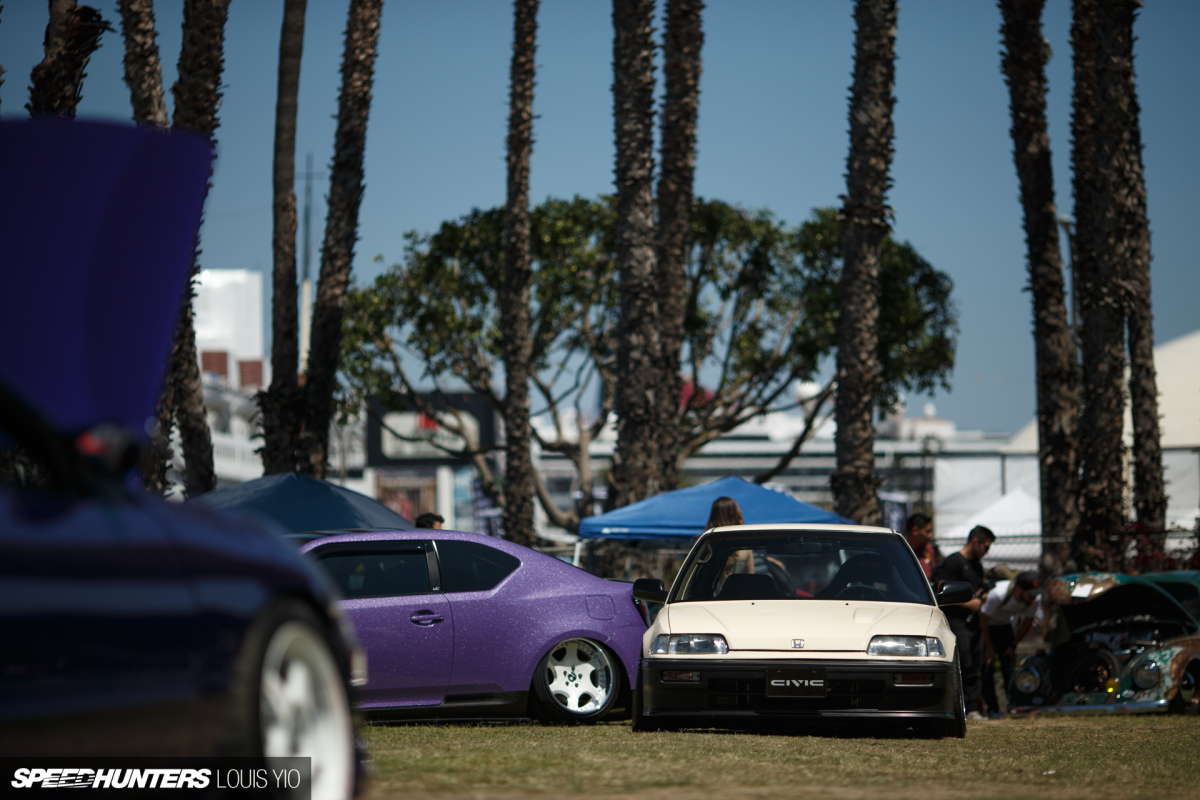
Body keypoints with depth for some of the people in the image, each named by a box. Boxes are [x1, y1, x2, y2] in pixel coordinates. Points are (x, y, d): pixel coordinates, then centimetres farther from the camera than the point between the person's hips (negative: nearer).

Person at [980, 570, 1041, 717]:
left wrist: (1013, 646, -3)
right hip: (987, 626, -4)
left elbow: (1027, 622, -3)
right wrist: (989, 647, -15)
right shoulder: (998, 594, -37)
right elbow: (983, 619, -22)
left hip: (1007, 625, 4)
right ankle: (992, 708, -7)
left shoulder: (1034, 598, -22)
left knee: (1010, 665, -7)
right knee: (987, 665, -11)